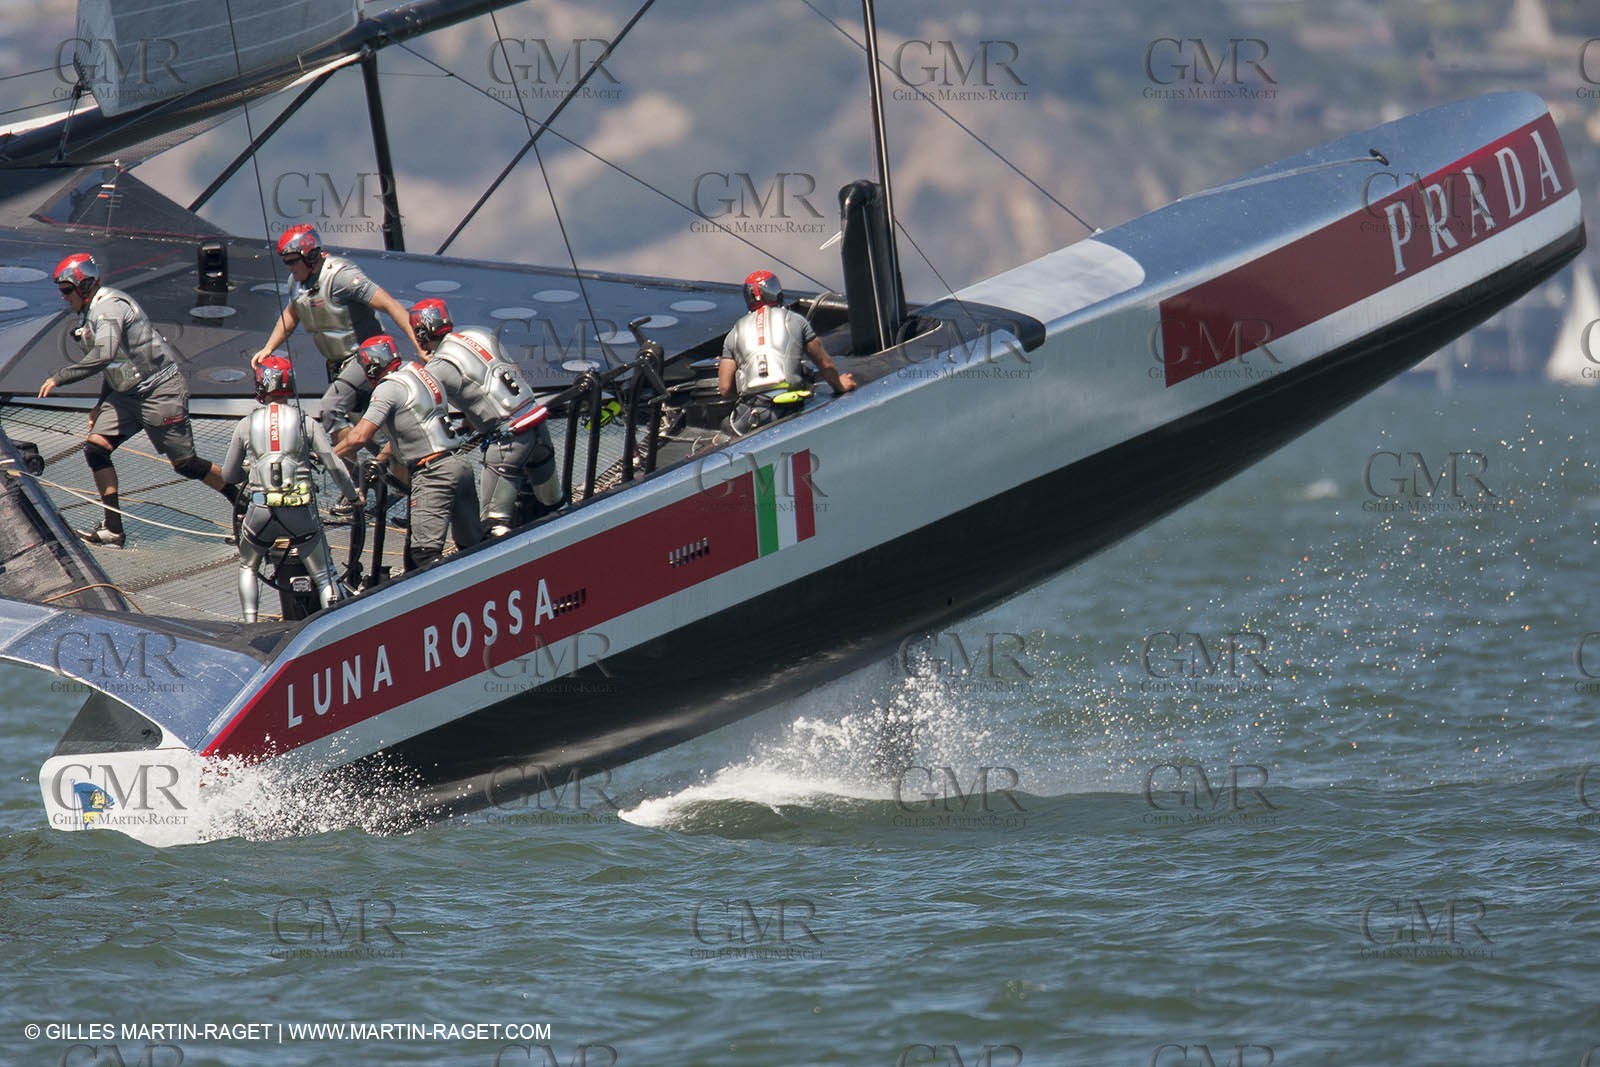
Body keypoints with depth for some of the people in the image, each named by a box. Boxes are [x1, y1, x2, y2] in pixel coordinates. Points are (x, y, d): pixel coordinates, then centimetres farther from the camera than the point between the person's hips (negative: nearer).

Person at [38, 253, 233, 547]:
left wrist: (59, 378, -29)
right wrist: (101, 406, 23)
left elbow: (102, 357, -35)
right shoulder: (90, 312, 11)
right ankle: (113, 530, -2)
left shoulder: (108, 308, -21)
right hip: (128, 393, 10)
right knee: (96, 448, -4)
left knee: (184, 463, -3)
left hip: (160, 391, -10)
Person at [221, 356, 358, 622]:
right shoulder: (306, 423, 5)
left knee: (248, 567, 26)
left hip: (261, 510, 1)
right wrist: (353, 496, 14)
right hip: (301, 511, -1)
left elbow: (228, 476, 16)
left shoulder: (246, 425, 8)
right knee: (324, 577, 9)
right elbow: (335, 466, -1)